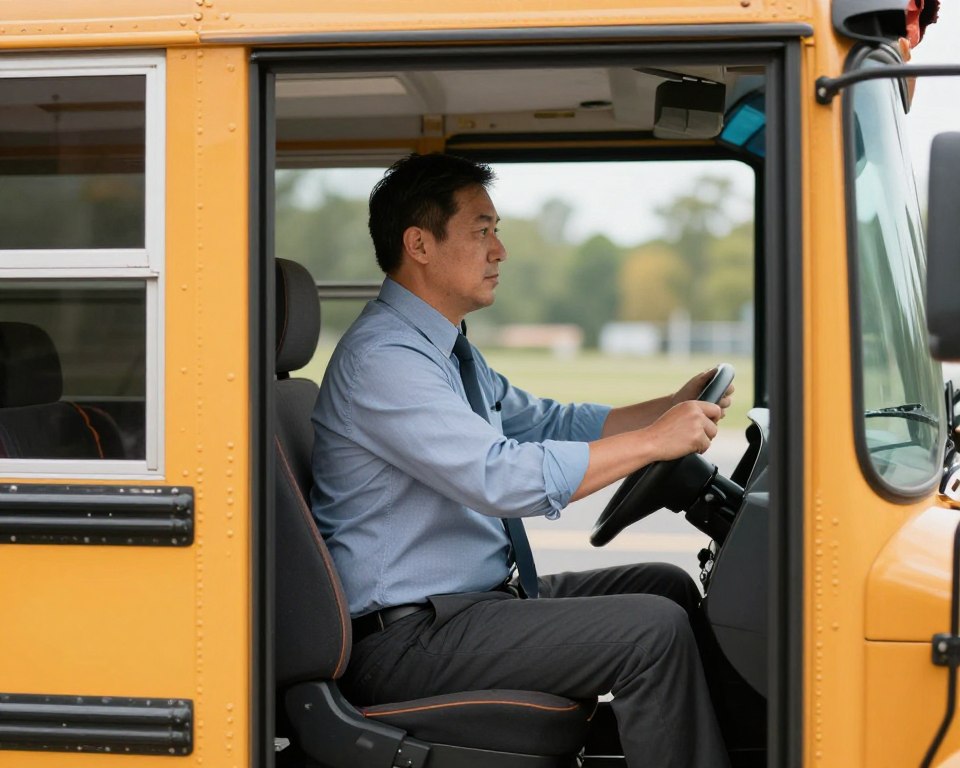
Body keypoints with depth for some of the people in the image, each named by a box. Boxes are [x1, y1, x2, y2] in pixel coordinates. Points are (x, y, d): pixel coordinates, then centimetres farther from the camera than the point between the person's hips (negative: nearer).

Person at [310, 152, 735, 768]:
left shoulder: (446, 348, 14)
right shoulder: (381, 359, -19)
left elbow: (545, 423, 20)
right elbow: (503, 477, -28)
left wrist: (673, 408, 6)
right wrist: (654, 441, -22)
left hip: (479, 597, 10)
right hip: (405, 640, -10)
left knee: (667, 585, 9)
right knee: (654, 630, -18)